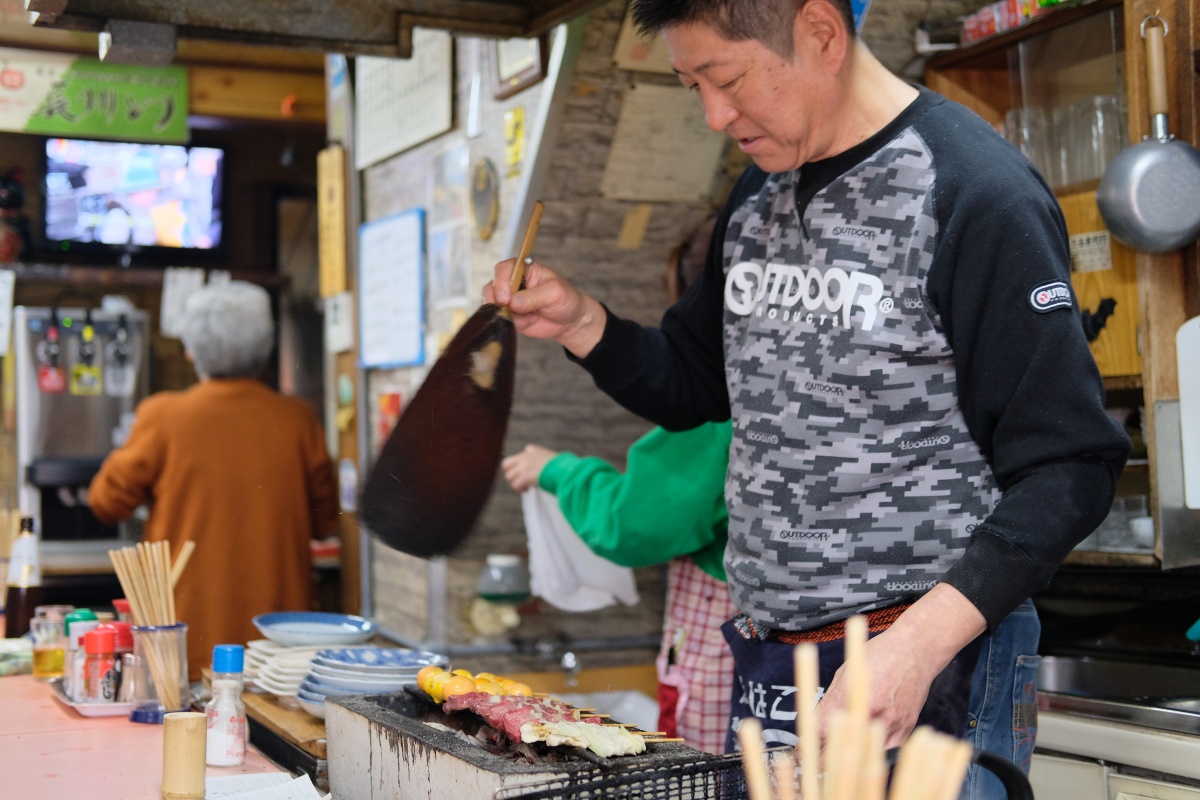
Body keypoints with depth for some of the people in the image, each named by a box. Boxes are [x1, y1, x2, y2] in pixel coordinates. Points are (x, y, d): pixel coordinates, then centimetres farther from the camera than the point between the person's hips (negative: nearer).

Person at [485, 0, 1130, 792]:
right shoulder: (759, 196, 10)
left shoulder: (979, 196, -13)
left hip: (924, 675, -6)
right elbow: (696, 387, 21)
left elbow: (1070, 464, -16)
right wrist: (580, 323, 3)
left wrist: (919, 645, -26)